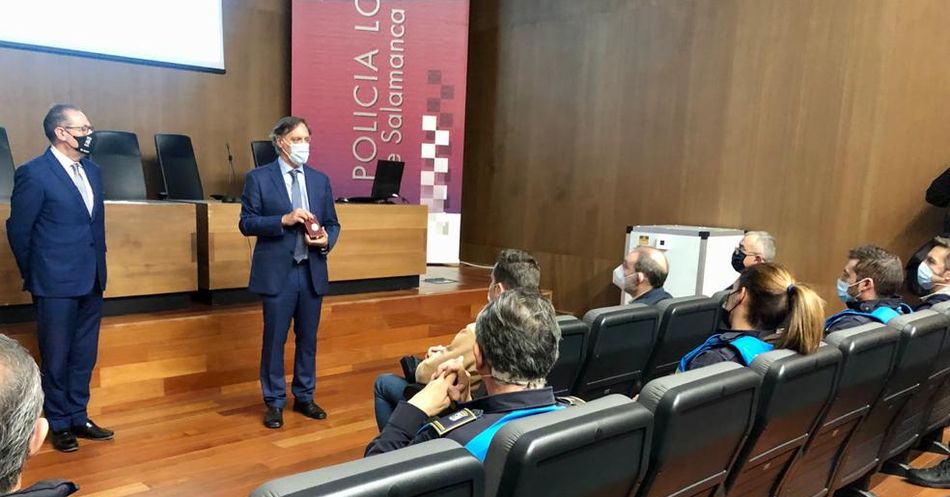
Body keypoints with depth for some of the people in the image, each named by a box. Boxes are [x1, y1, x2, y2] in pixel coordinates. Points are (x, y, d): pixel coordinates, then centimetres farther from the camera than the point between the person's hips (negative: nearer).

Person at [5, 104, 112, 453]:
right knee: (57, 357, 7)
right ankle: (59, 424, 21)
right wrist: (34, 276, 4)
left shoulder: (92, 170, 9)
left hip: (91, 281, 6)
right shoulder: (34, 173, -11)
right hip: (56, 284, -6)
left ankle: (78, 417, 27)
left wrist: (97, 267, 14)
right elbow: (18, 230, -5)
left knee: (84, 356, 14)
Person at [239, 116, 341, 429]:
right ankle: (274, 402, 19)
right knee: (274, 340, 5)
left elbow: (332, 223, 12)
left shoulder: (320, 180, 10)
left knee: (308, 338, 12)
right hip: (277, 272, -4)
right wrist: (284, 220, -19)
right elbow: (247, 223, -7)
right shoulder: (259, 178, -2)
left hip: (312, 272, 4)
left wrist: (327, 239, -10)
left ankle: (304, 397, 27)